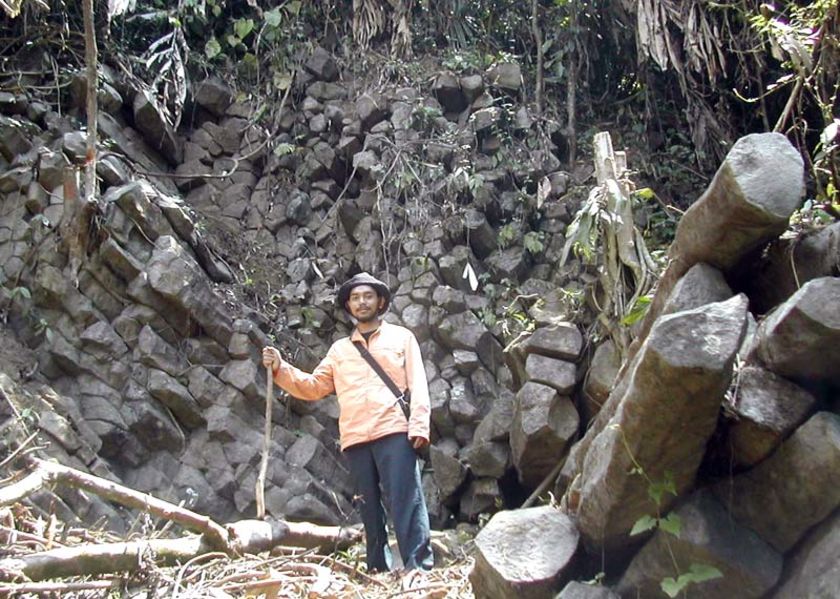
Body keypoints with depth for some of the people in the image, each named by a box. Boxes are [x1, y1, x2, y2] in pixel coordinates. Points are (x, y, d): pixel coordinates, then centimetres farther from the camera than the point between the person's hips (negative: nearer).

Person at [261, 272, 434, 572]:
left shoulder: (401, 336, 14)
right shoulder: (340, 348, 24)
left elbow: (417, 384, 4)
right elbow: (313, 387, 19)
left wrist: (419, 425, -9)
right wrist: (280, 368, 6)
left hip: (394, 431, -4)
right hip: (355, 438, 4)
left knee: (405, 501, -12)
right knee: (369, 507, 7)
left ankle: (420, 569, -13)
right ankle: (379, 571, 12)